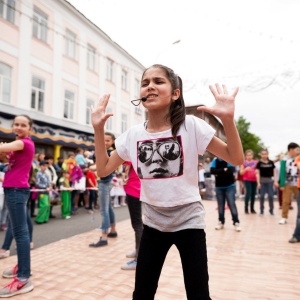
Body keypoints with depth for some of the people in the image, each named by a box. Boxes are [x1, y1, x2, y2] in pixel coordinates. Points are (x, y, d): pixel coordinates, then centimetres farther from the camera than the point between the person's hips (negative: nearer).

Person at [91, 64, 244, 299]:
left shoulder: (190, 126, -13)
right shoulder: (133, 134, -3)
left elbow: (236, 159, -12)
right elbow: (103, 170, 3)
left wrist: (228, 119, -27)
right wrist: (98, 128, -6)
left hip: (188, 221, -3)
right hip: (153, 223, 4)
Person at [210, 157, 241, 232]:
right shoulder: (215, 161, 1)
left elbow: (231, 171, -21)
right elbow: (212, 171, -13)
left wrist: (218, 173, -13)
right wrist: (223, 170, -17)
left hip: (230, 187, -3)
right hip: (219, 187, 3)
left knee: (232, 204, -5)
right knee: (220, 205, 9)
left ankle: (236, 223, 4)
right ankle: (221, 222, 21)